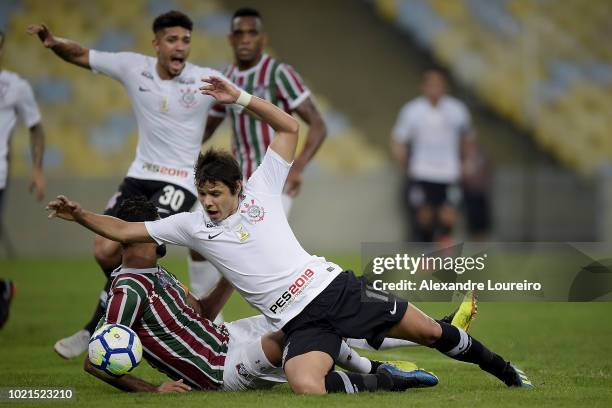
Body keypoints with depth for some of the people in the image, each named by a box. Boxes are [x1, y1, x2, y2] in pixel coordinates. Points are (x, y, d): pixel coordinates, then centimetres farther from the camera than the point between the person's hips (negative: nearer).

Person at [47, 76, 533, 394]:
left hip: (336, 287, 0)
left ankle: (502, 370, 24)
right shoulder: (191, 225, 8)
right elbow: (123, 230, 9)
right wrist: (79, 215, -5)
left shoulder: (260, 190, 4)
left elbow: (290, 127, 3)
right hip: (300, 322, 0)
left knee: (431, 332, 0)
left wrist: (241, 99, -7)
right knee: (305, 386, -31)